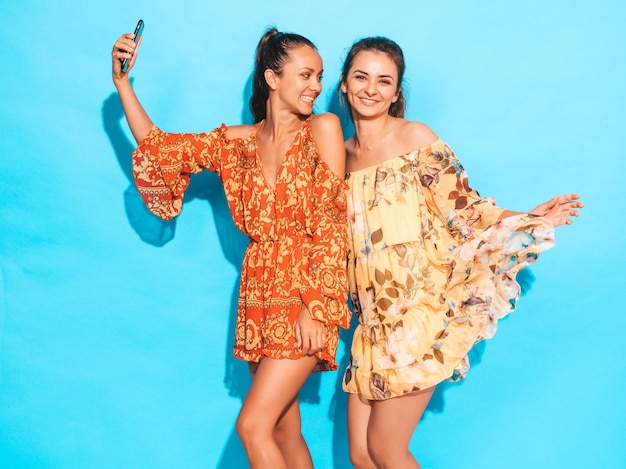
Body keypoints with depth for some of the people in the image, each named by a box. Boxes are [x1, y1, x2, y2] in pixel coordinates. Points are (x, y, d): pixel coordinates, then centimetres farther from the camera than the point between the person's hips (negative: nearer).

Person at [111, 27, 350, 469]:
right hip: (260, 298, 5)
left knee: (253, 426, -10)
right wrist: (122, 79, 3)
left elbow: (330, 226, -9)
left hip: (308, 298, -5)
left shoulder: (322, 129, -5)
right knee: (284, 430, 12)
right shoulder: (238, 141, 7)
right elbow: (156, 146, 12)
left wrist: (314, 307, -15)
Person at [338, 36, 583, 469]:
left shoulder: (416, 138, -3)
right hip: (375, 321, 5)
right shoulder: (341, 154, 12)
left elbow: (461, 211, -2)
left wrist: (529, 220, -11)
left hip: (419, 312, -5)